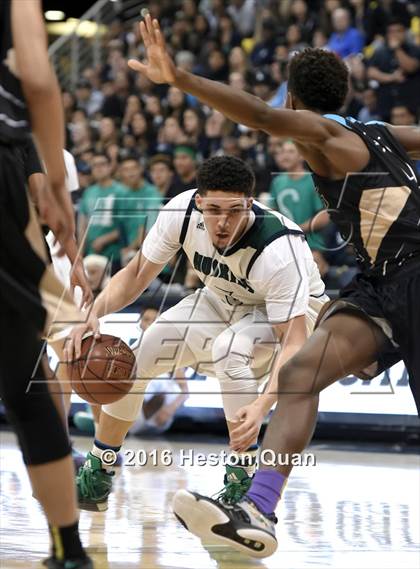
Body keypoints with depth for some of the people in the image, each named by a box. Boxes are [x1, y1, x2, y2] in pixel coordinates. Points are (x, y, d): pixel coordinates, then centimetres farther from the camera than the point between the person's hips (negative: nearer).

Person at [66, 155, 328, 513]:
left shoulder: (279, 251, -39)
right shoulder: (182, 211, -26)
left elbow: (296, 342, -40)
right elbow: (137, 274, -11)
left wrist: (262, 405, -55)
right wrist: (94, 314, -29)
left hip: (294, 313, -6)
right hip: (224, 302, 6)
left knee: (228, 348, -36)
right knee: (136, 357, -4)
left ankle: (245, 482, -22)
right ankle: (96, 476, 17)